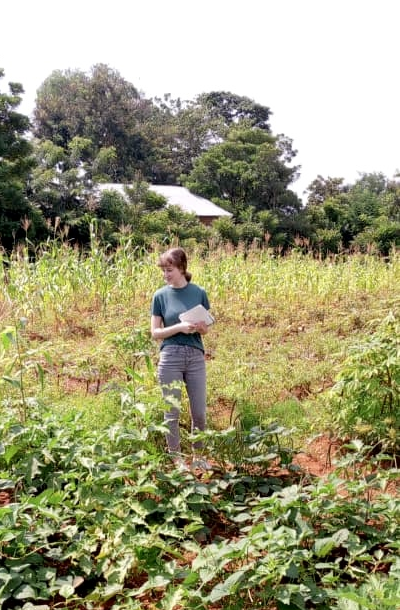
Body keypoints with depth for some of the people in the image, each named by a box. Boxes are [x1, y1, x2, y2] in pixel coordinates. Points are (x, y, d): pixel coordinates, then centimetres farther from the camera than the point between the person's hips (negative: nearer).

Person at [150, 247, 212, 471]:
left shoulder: (199, 293, 2)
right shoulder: (161, 296, -1)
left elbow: (206, 328, 8)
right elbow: (155, 332, -1)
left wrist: (200, 327, -15)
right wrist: (179, 327, -17)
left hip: (196, 356, 1)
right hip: (170, 357, -1)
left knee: (199, 412, 6)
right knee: (172, 411, 5)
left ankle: (198, 456, 26)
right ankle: (176, 458, 21)